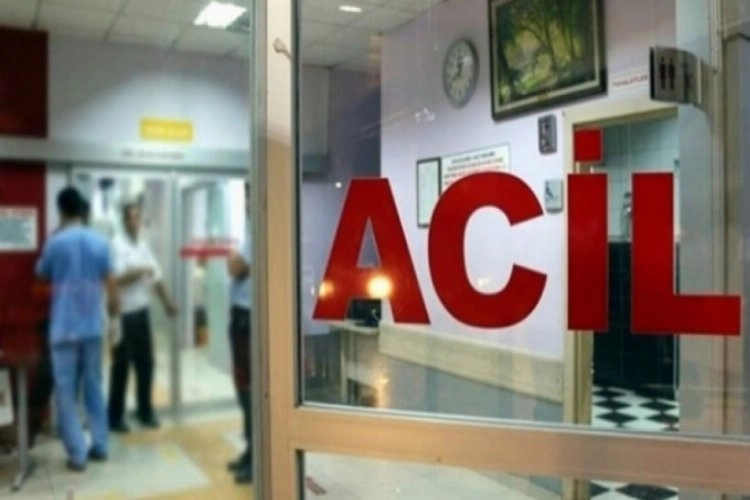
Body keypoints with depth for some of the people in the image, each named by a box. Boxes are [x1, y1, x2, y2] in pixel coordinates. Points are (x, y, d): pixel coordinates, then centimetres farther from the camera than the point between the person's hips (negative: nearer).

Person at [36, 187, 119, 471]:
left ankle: (77, 454, 5)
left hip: (64, 328, -4)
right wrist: (115, 313, 11)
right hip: (93, 327, 4)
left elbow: (41, 273, 9)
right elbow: (110, 283, 1)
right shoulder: (100, 242, 0)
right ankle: (100, 446, 19)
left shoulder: (56, 242, -10)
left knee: (66, 391, 4)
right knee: (94, 386, 14)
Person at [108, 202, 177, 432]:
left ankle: (146, 412, 24)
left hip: (142, 311, 6)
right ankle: (115, 417, 14)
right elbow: (117, 278, -19)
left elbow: (156, 276, 15)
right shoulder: (117, 244, -10)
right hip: (124, 314, -6)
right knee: (121, 366, 2)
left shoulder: (144, 244, 11)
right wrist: (140, 271, -15)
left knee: (146, 363, 11)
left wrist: (167, 302, 13)